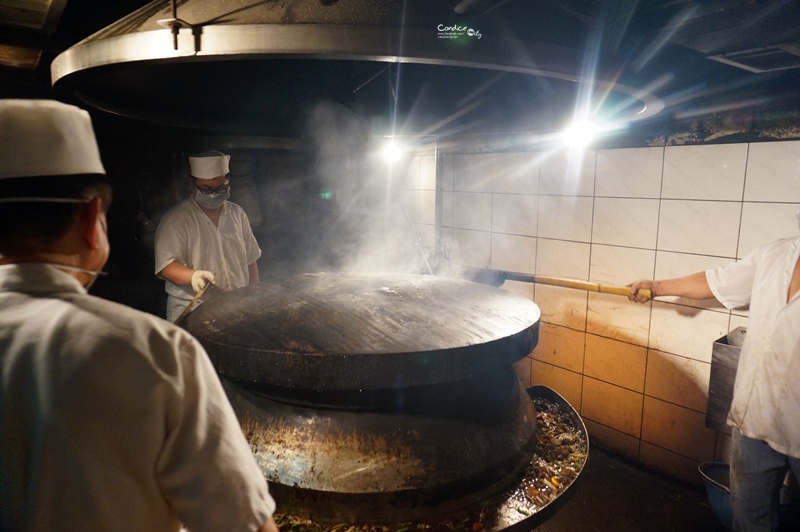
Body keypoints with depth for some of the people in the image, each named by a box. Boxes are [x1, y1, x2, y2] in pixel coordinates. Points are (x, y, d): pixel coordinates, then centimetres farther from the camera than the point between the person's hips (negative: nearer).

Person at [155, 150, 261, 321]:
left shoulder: (237, 213, 7)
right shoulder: (175, 219, -7)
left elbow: (250, 260, 13)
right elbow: (166, 265, -14)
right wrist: (192, 275, -33)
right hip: (191, 312, -3)